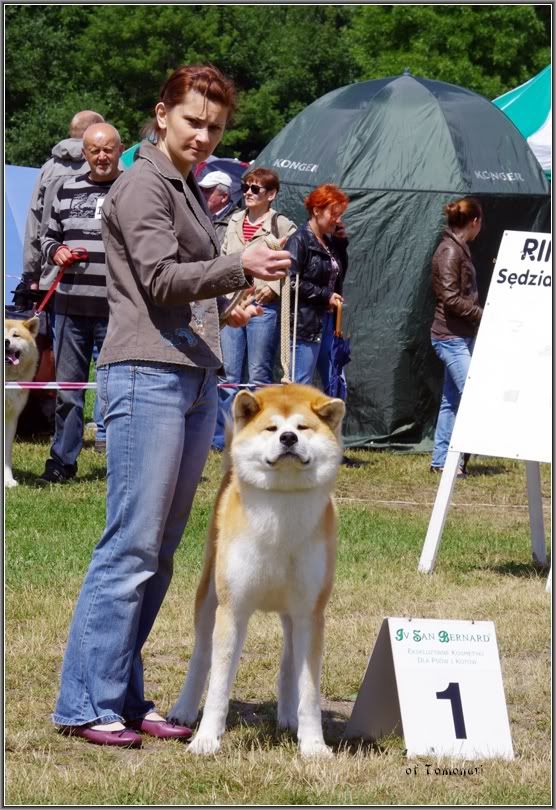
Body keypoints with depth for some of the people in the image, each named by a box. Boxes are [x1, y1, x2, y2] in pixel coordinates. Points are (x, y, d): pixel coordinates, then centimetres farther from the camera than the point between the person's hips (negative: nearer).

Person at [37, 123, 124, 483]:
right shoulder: (68, 190, 13)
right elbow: (49, 237, 21)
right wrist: (56, 252, 1)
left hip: (117, 311, -4)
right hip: (71, 308, 4)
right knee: (67, 389, 8)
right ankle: (62, 460, 16)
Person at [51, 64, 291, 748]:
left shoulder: (191, 192, 22)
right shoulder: (143, 184, -5)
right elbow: (159, 279, -15)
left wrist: (227, 311, 12)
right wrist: (239, 269, -27)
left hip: (195, 379, 9)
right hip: (147, 375, -9)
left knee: (159, 551, 8)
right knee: (132, 547, -11)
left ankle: (124, 699, 13)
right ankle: (87, 704, -8)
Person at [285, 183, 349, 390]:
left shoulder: (330, 241, 13)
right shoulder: (300, 240, -10)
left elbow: (340, 273, 19)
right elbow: (292, 282, -17)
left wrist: (341, 243, 9)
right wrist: (325, 295, -13)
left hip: (328, 321, 8)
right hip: (305, 323, -8)